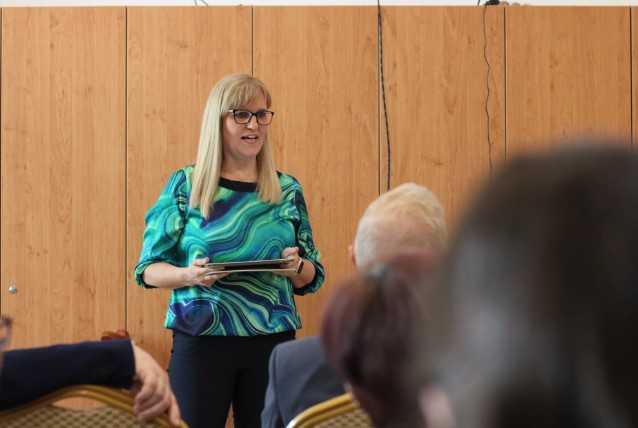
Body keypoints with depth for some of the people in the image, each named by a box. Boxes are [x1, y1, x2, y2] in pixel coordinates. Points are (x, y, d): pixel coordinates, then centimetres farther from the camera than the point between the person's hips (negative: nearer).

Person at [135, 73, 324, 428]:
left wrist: (296, 267, -12)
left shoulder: (288, 190, 7)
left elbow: (312, 278, 10)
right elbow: (149, 269, -1)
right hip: (201, 343, -2)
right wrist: (190, 275, -20)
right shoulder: (185, 186, 0)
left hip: (273, 344, 2)